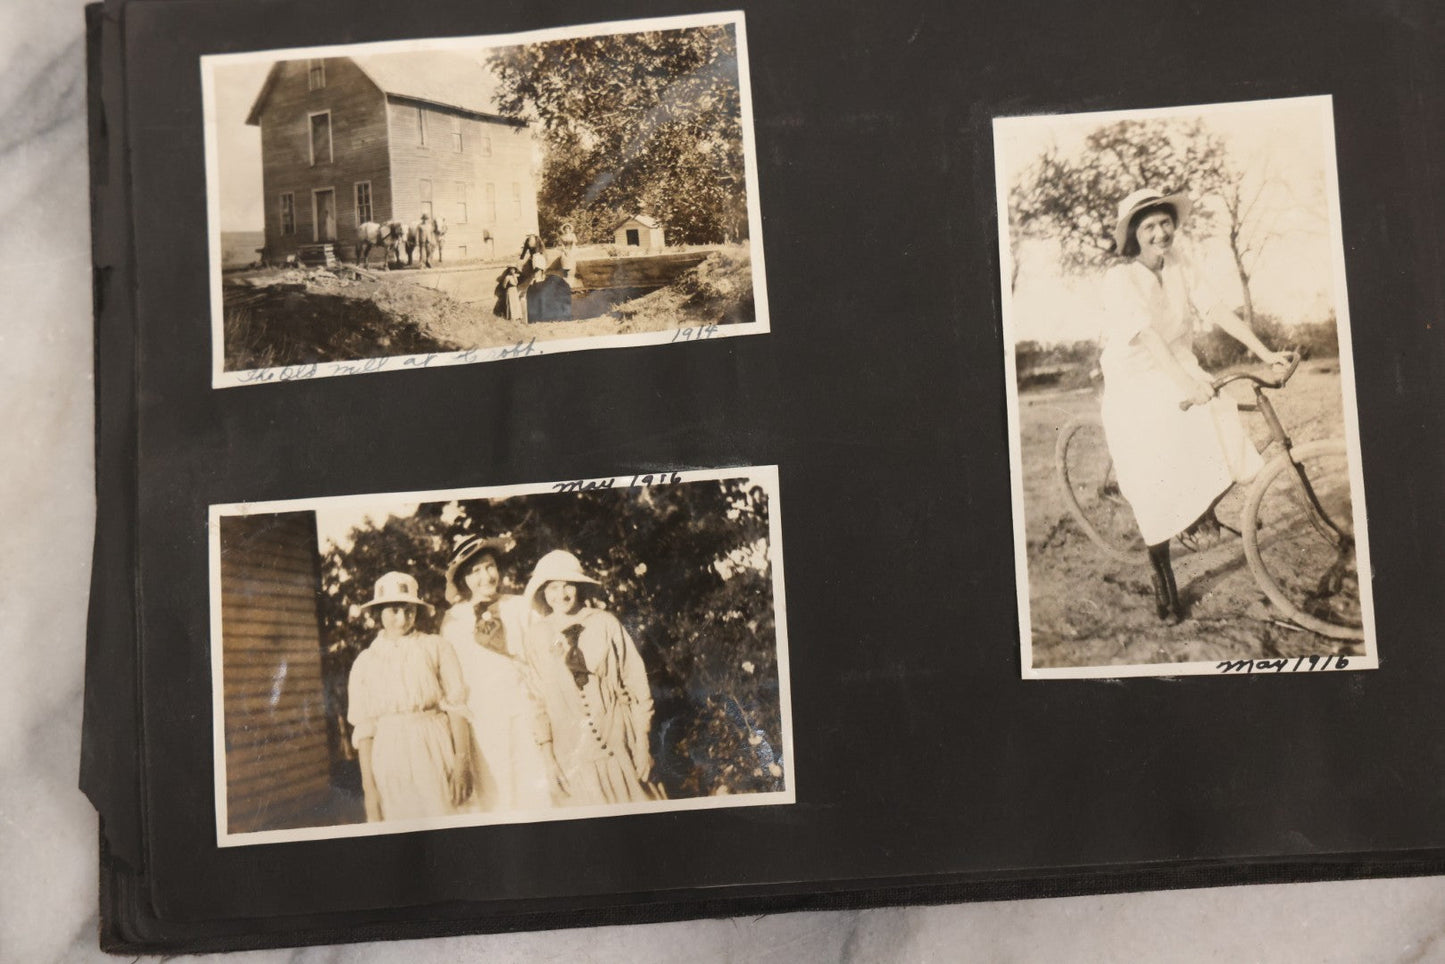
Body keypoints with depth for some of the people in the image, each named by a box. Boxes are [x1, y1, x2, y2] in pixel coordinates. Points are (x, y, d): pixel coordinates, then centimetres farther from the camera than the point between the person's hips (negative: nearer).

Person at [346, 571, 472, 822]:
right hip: (390, 759, 1)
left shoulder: (435, 647, 4)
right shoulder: (366, 661, 10)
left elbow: (457, 707, -2)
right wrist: (368, 786, 3)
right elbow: (364, 729, 8)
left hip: (436, 753, -1)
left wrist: (462, 761, -11)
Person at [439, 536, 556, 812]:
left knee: (536, 795, -1)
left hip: (525, 715, 0)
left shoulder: (519, 607, 5)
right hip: (481, 720, 0)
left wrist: (542, 717, -2)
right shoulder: (453, 620, 4)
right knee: (493, 796, 0)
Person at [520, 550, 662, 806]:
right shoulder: (537, 635, 1)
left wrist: (642, 741, -4)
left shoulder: (605, 623, -3)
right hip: (573, 754, 1)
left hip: (619, 746, -1)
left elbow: (636, 682, -1)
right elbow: (537, 697, 6)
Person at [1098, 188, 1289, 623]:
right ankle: (1163, 583, 14)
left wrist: (1265, 352, -14)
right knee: (1157, 492, -5)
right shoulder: (1121, 279, -18)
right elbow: (1148, 335, -30)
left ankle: (1203, 509, 15)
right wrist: (1185, 384, -40)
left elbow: (1216, 310, -6)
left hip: (1181, 370, 5)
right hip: (1136, 387, -5)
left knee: (1227, 441, -18)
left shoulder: (1179, 265, -1)